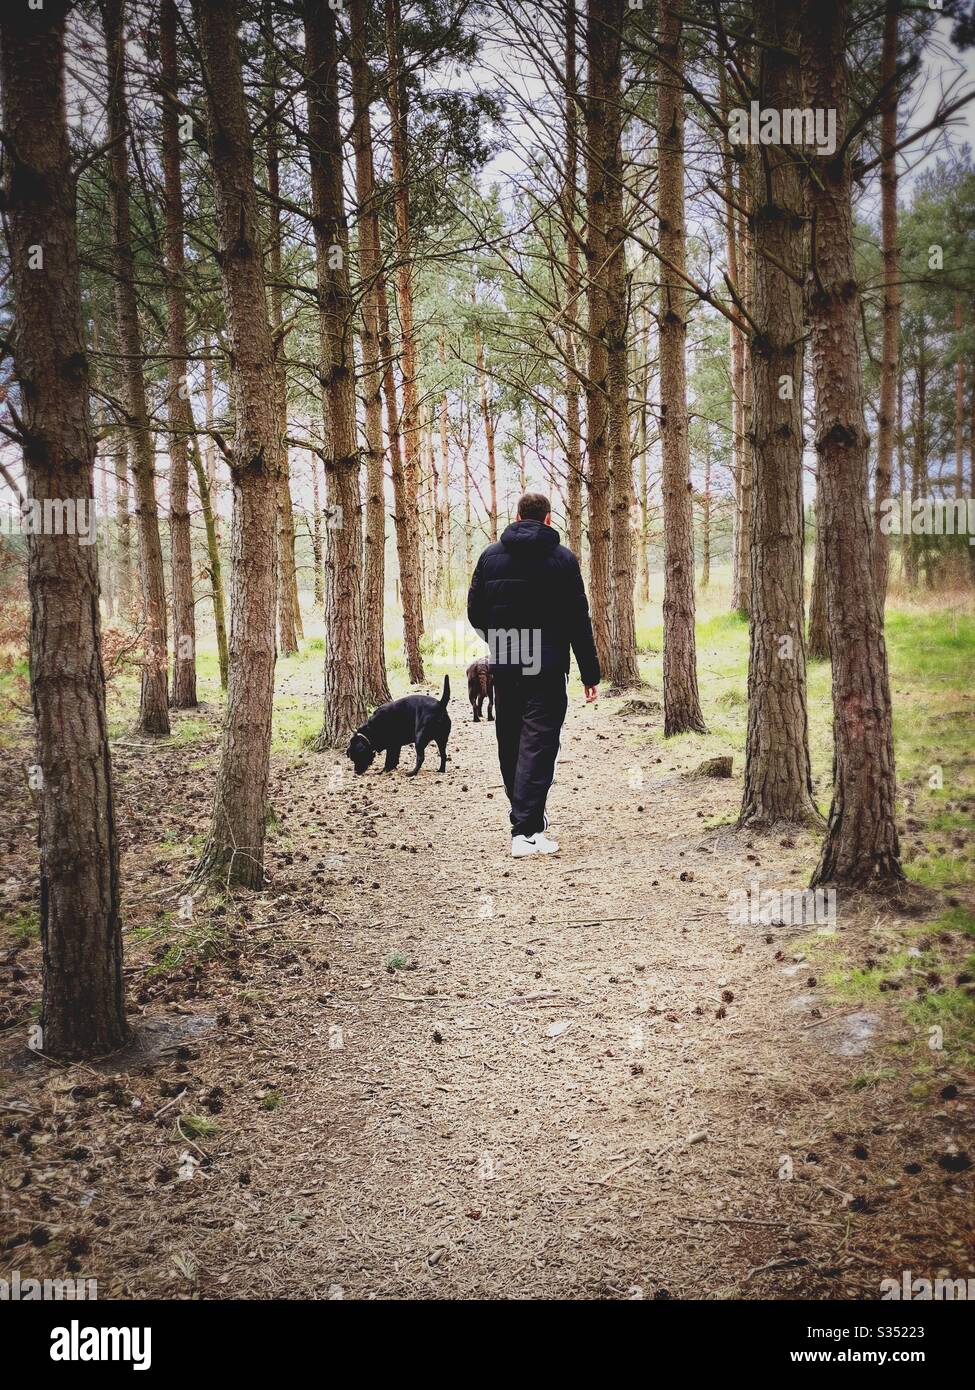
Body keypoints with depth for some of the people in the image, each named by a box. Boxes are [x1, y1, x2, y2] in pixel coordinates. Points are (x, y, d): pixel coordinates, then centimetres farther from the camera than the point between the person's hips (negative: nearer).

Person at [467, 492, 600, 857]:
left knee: (510, 744, 15)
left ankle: (528, 817, 28)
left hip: (503, 668, 4)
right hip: (547, 670, -3)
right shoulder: (563, 559, -3)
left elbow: (474, 612, 8)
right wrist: (590, 675, 0)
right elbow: (579, 621, -4)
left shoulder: (491, 555, 5)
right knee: (538, 745, -4)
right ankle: (526, 830, -11)